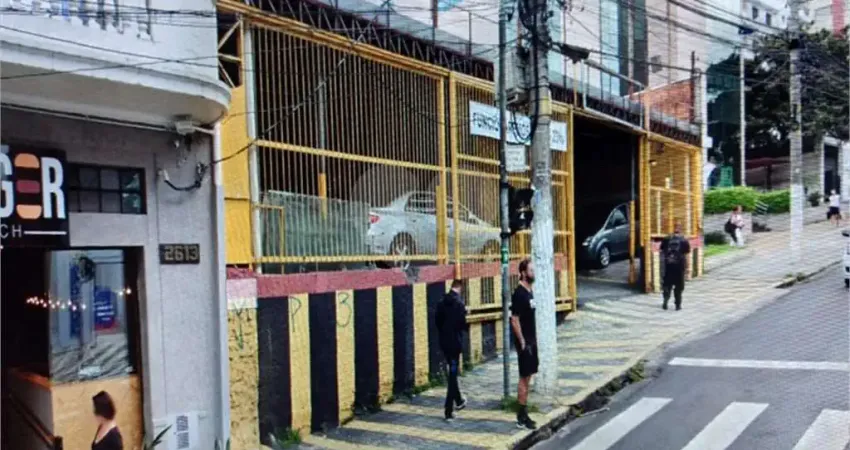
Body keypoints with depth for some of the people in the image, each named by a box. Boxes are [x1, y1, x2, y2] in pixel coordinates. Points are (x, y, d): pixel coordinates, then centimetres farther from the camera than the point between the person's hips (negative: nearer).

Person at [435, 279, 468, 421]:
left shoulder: (442, 302, 4)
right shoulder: (459, 302, -16)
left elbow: (437, 320, 8)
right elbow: (463, 323, -19)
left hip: (444, 342, 7)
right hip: (455, 342, -7)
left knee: (452, 372, 21)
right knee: (452, 375, -2)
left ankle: (458, 401, 37)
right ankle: (449, 411, -3)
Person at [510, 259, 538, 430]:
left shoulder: (530, 291, 11)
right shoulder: (519, 293, -17)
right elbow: (514, 320, -19)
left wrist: (534, 339, 15)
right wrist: (522, 342, -19)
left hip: (531, 341, 9)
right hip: (524, 342, -9)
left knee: (528, 377, 12)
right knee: (524, 378, -4)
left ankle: (523, 414, 20)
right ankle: (521, 418, 2)